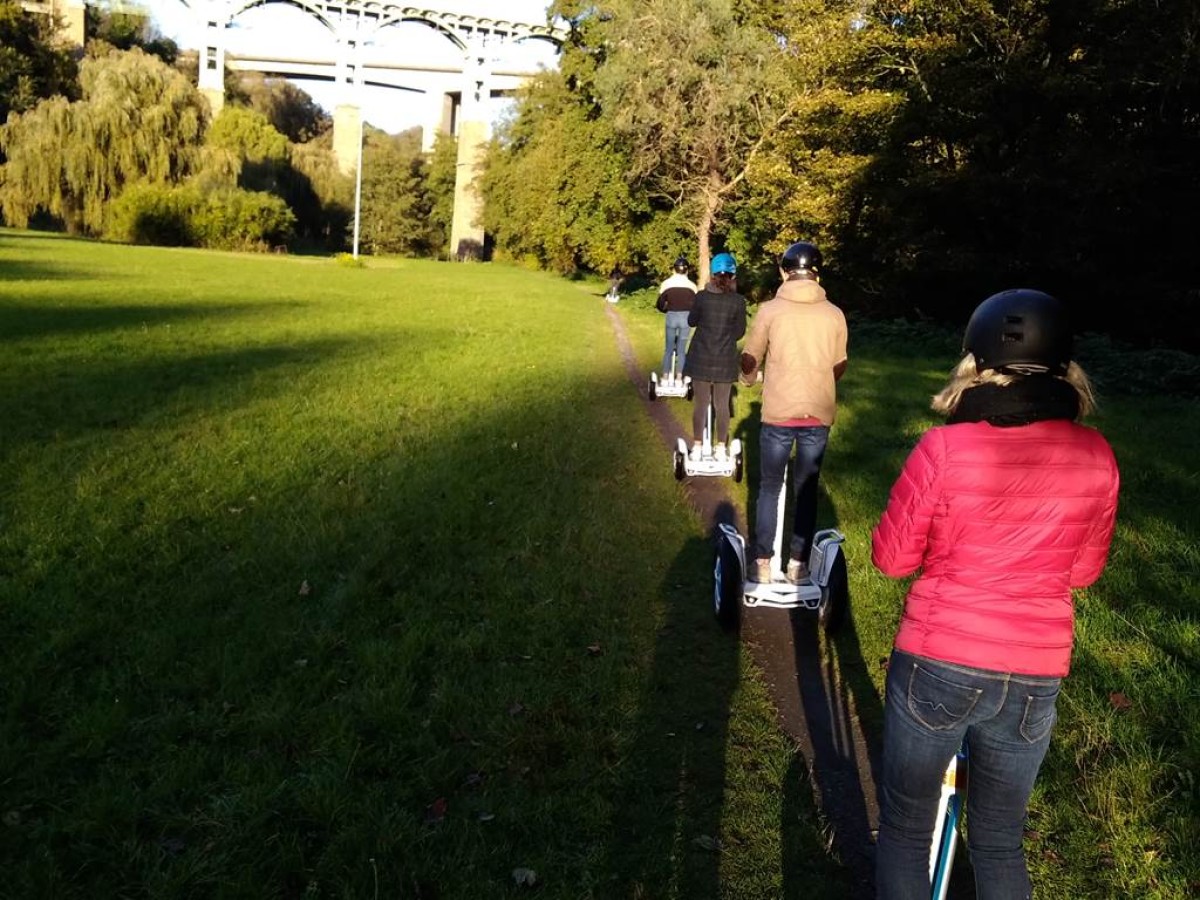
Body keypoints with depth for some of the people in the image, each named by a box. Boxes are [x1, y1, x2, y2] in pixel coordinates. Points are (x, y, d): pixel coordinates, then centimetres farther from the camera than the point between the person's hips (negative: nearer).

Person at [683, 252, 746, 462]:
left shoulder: (702, 296, -8)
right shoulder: (738, 301, -8)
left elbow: (691, 321, 6)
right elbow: (739, 332, -3)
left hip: (701, 358, 0)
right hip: (725, 360, 0)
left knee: (700, 403, 9)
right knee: (722, 405, 10)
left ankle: (697, 447, 15)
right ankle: (720, 449, 16)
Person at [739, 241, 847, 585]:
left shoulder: (770, 310, -6)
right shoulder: (834, 315, -1)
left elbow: (749, 360, 4)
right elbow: (839, 366, 10)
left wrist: (749, 377, 28)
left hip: (778, 414, -1)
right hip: (820, 415, 2)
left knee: (770, 488, 11)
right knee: (807, 489, 12)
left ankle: (762, 562, 13)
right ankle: (798, 564, 17)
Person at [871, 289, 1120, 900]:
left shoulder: (944, 449, -17)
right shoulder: (1096, 458, -6)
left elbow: (891, 557, -7)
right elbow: (1084, 570, 7)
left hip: (936, 665, -3)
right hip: (1036, 677, 4)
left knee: (905, 832, 17)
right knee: (1000, 843, 23)